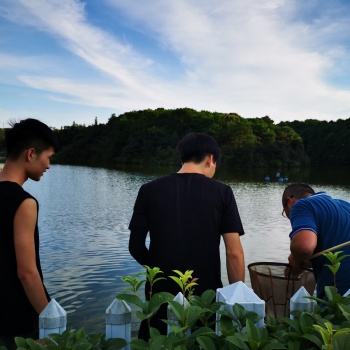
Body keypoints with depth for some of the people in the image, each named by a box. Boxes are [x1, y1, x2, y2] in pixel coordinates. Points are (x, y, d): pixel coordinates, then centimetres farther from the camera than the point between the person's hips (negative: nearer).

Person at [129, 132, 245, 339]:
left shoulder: (149, 190, -2)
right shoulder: (222, 192, -5)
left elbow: (136, 246, 2)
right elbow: (234, 253, -7)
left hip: (161, 294, 1)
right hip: (207, 295, -1)